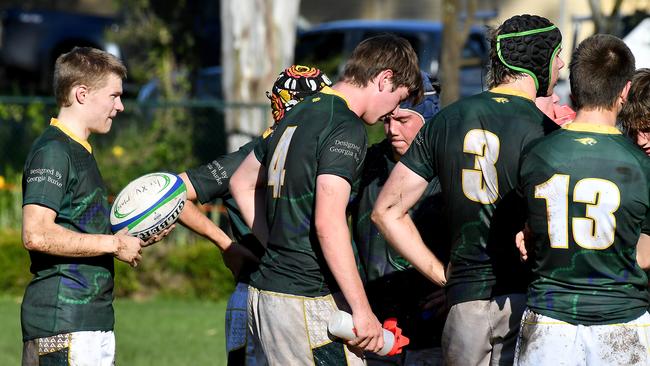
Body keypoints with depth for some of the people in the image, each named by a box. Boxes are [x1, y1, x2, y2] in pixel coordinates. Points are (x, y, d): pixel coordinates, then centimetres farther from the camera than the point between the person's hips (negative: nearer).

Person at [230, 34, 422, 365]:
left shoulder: (298, 114, 15)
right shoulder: (346, 128, -13)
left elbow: (241, 183, 28)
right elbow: (328, 222, -22)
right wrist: (362, 310, -20)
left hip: (265, 288, 9)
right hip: (306, 299, -9)